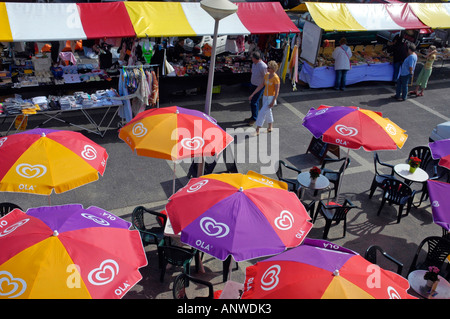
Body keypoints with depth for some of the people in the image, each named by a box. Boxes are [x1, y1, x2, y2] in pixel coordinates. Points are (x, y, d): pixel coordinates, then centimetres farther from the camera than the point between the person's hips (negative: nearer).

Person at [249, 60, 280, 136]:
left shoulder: (276, 78, -19)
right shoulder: (266, 75, 2)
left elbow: (277, 91, -18)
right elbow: (261, 86, 7)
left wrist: (273, 102, -22)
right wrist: (252, 94, 5)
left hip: (271, 98, -7)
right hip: (265, 97, 7)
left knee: (262, 113, -11)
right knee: (268, 112, 18)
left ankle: (257, 130, -4)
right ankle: (270, 128, 35)